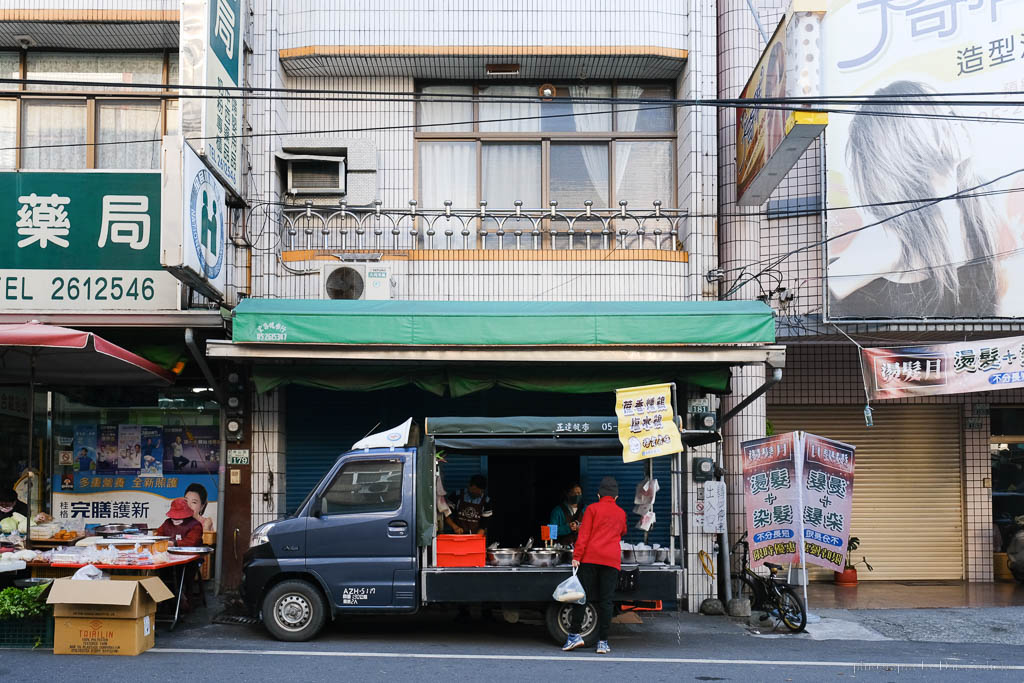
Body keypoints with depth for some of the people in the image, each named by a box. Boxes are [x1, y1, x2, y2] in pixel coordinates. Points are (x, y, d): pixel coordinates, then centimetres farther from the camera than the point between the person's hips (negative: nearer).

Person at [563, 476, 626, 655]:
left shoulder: (592, 508, 7)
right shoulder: (621, 513, 18)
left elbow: (583, 534, -3)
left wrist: (576, 556, -6)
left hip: (590, 558, -2)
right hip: (612, 560, 2)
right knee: (605, 600, 0)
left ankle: (575, 634, -5)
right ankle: (602, 642, -1)